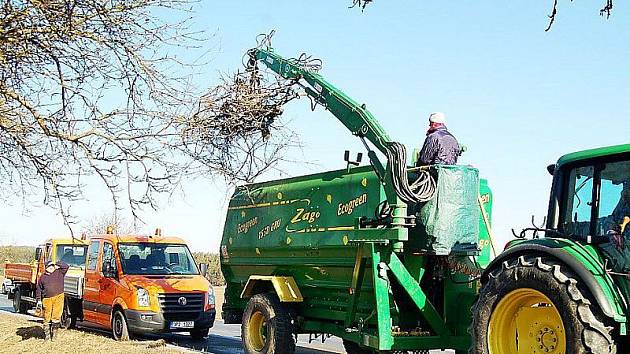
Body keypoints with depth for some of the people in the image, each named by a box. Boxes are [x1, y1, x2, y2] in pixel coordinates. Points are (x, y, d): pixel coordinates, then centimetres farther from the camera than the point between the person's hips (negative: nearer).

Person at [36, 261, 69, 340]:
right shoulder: (42, 277, 13)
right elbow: (38, 290, 16)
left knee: (56, 316, -8)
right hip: (47, 299, 1)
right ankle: (47, 334, 14)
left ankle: (54, 332, 3)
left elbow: (66, 266, -1)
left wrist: (57, 265, 6)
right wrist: (39, 300, 10)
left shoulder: (59, 273, 10)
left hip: (58, 297, -1)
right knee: (47, 317, 4)